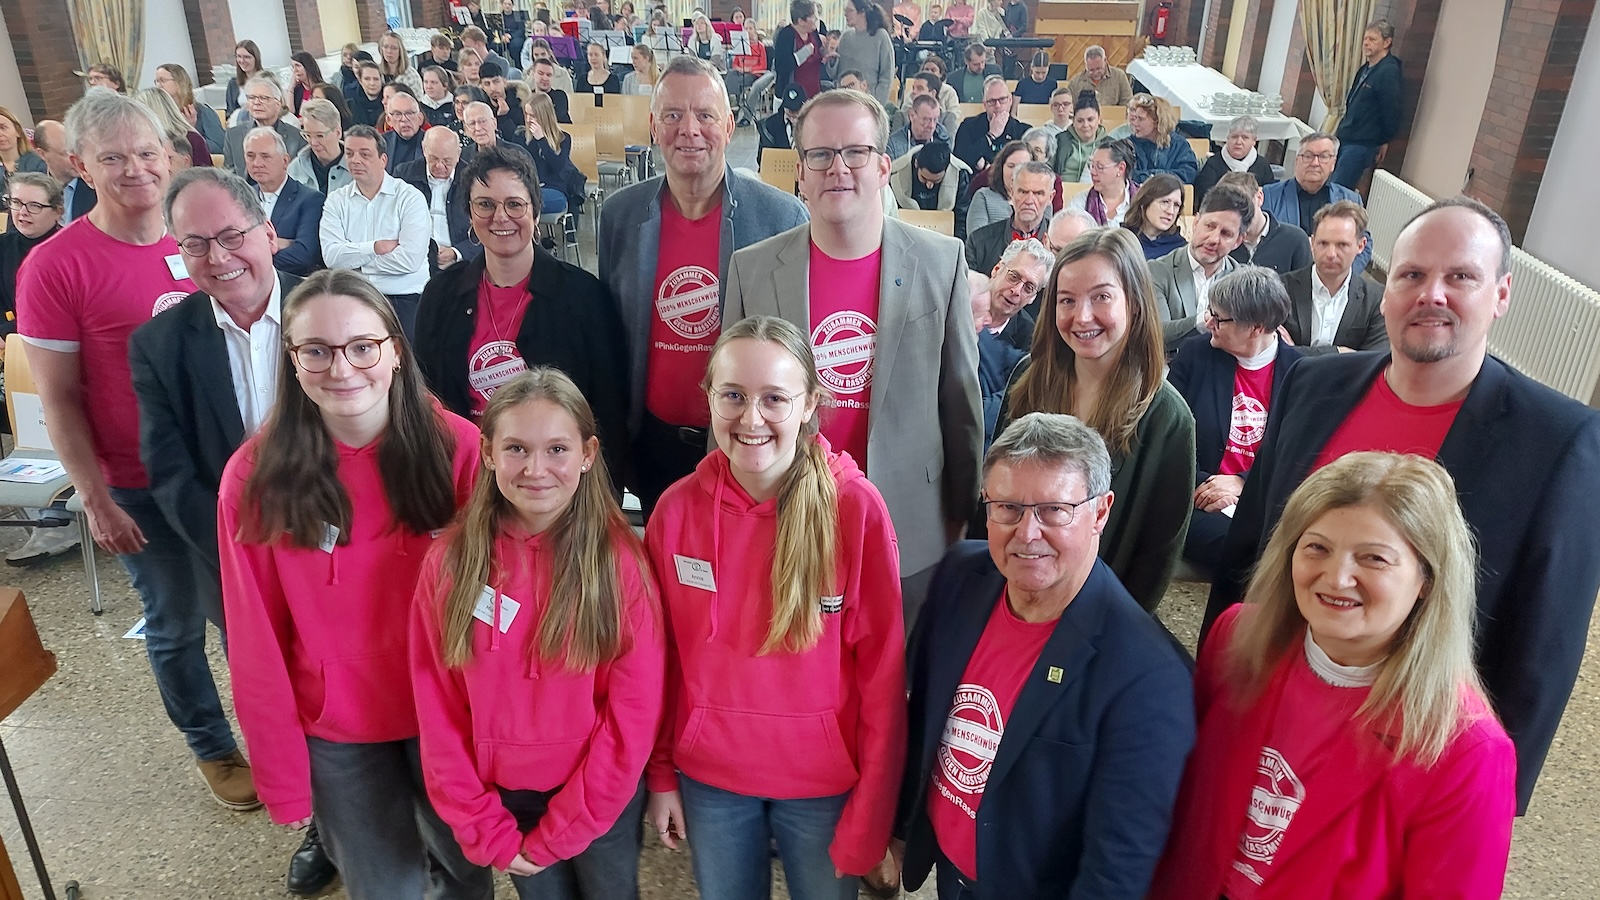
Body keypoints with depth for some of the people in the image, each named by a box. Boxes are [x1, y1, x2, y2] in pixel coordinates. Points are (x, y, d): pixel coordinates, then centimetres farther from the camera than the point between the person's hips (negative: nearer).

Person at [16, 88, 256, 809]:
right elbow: (59, 399, -9)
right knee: (177, 626, 14)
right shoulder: (55, 266, -13)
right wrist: (96, 500, -10)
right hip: (142, 489, -3)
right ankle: (212, 747, 36)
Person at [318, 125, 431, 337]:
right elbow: (331, 255, -3)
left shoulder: (410, 197, 1)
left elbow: (410, 259, -12)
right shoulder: (336, 200, 12)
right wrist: (375, 247, -9)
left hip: (403, 298, -2)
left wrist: (354, 260, -2)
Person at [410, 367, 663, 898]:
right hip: (504, 795, 2)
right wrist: (484, 829, -6)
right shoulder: (449, 561, -10)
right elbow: (438, 708, -5)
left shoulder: (618, 559, -16)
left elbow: (635, 712, -14)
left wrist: (557, 833, -11)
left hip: (603, 796, -1)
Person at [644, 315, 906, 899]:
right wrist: (660, 774, 5)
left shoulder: (857, 508, -17)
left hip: (823, 783, -2)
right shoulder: (678, 508, -10)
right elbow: (661, 656, 0)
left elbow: (882, 669, -13)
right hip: (709, 775, 2)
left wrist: (872, 815, -10)